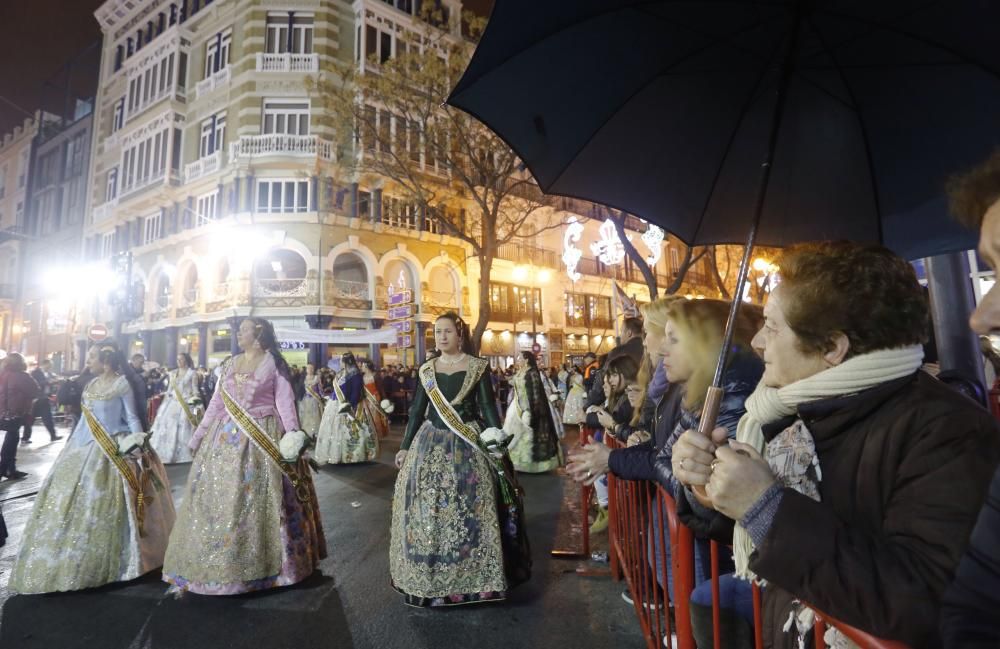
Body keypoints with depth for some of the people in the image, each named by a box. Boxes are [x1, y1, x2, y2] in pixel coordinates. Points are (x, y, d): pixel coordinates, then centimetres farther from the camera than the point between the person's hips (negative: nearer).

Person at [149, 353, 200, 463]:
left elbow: (195, 390, -4)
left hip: (186, 404, -5)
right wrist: (164, 403, 9)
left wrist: (197, 406, -12)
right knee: (168, 426, 1)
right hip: (172, 403, 5)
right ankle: (168, 454, 8)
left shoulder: (192, 373, -1)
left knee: (183, 428, -5)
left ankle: (182, 455, 2)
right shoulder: (173, 373, 12)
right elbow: (170, 389, 14)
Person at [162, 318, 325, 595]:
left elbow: (285, 401, -9)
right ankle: (216, 563, 20)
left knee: (260, 500, 1)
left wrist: (292, 435, -20)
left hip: (263, 438, -5)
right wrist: (199, 436, 10)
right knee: (218, 497, 6)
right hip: (227, 437, 5)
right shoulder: (230, 364, 12)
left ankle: (265, 563, 16)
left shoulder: (274, 363, -2)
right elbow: (216, 403, 13)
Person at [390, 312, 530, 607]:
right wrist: (404, 446, 9)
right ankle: (428, 573, 21)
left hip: (468, 445, -3)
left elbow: (488, 406, -4)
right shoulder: (426, 369, 8)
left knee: (468, 508, -2)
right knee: (426, 507, 5)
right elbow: (417, 410, 11)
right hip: (430, 443, 3)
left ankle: (472, 575, 15)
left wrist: (498, 440, -15)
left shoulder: (478, 367, -2)